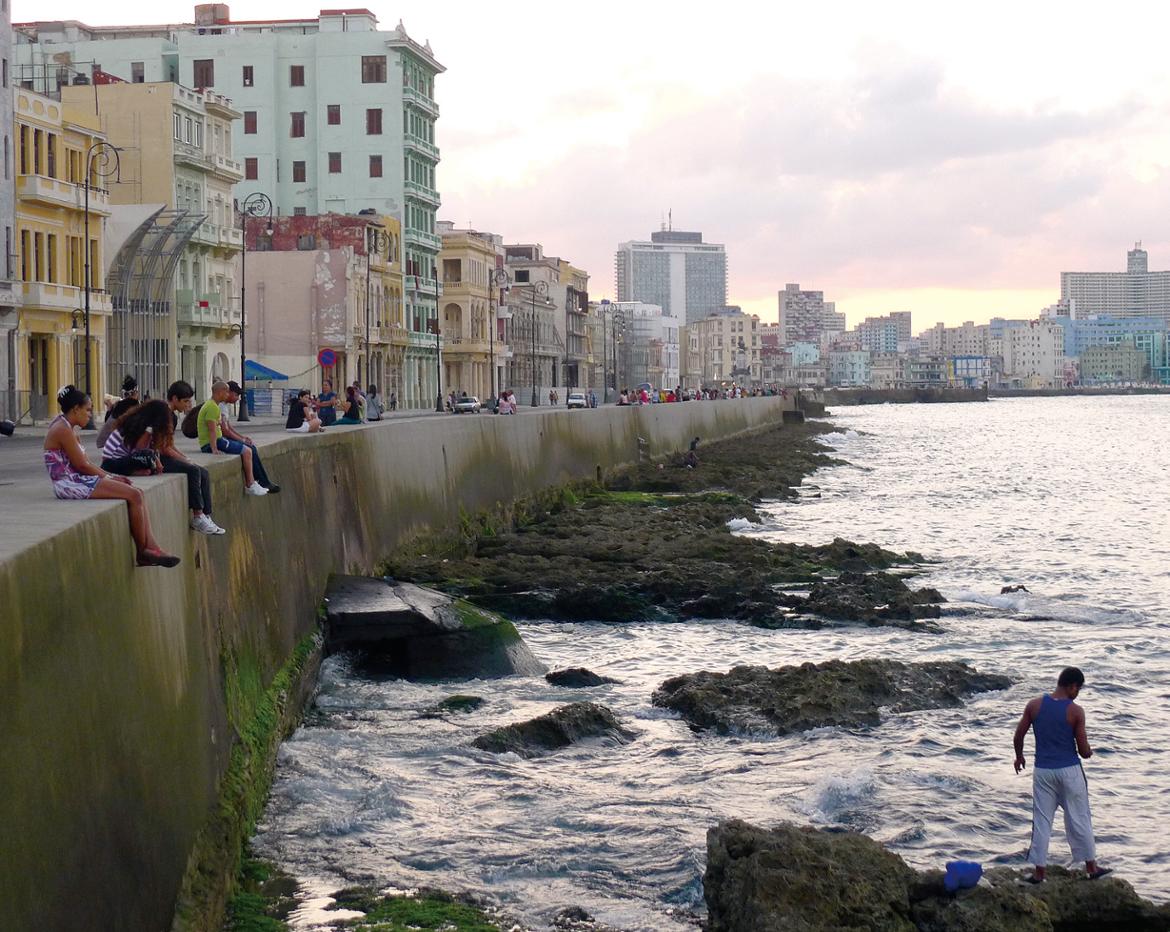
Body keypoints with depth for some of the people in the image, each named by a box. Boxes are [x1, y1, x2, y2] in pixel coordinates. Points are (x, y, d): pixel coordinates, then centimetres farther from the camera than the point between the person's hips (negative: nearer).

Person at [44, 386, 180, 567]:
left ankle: (151, 547, -7)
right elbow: (81, 465, -15)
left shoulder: (66, 428, 19)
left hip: (77, 481, 11)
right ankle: (143, 552, -6)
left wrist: (109, 477, 7)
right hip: (70, 484, -11)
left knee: (137, 493, 1)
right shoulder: (63, 430, -13)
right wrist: (108, 477, -4)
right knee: (134, 495, -15)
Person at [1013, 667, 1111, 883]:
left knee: (1041, 821, 8)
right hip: (1069, 771, -2)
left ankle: (1039, 871, 10)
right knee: (1079, 820, 11)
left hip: (1043, 772, 2)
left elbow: (1017, 738, 0)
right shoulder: (1076, 711, -12)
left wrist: (1019, 756, 19)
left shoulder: (1034, 705, -4)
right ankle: (1091, 867, 22)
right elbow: (1084, 751, -10)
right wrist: (1088, 752, 14)